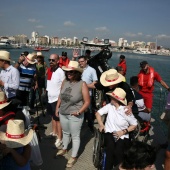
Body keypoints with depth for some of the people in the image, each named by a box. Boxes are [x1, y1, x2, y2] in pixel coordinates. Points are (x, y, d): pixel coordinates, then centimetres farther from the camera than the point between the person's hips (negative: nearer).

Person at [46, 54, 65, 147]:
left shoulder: (61, 72, -18)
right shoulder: (49, 70, 5)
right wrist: (47, 90, 14)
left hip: (57, 98, -7)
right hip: (50, 98, 8)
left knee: (58, 118, 0)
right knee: (53, 116, 21)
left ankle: (59, 139, 10)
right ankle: (54, 132, 38)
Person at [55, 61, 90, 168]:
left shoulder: (82, 84, -17)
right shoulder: (65, 82, -3)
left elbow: (87, 101, -14)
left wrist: (79, 112, -20)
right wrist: (57, 108, 12)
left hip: (74, 116, -5)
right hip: (63, 113, 5)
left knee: (75, 136, 9)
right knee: (65, 133, 25)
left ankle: (74, 157, 26)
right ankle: (64, 149, 48)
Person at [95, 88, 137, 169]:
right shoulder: (109, 106, 4)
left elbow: (134, 125, 2)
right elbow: (98, 113, 13)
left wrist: (123, 131, -11)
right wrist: (101, 124, -2)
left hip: (122, 136, -2)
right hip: (109, 133, 2)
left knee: (118, 152, -32)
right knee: (110, 147, -33)